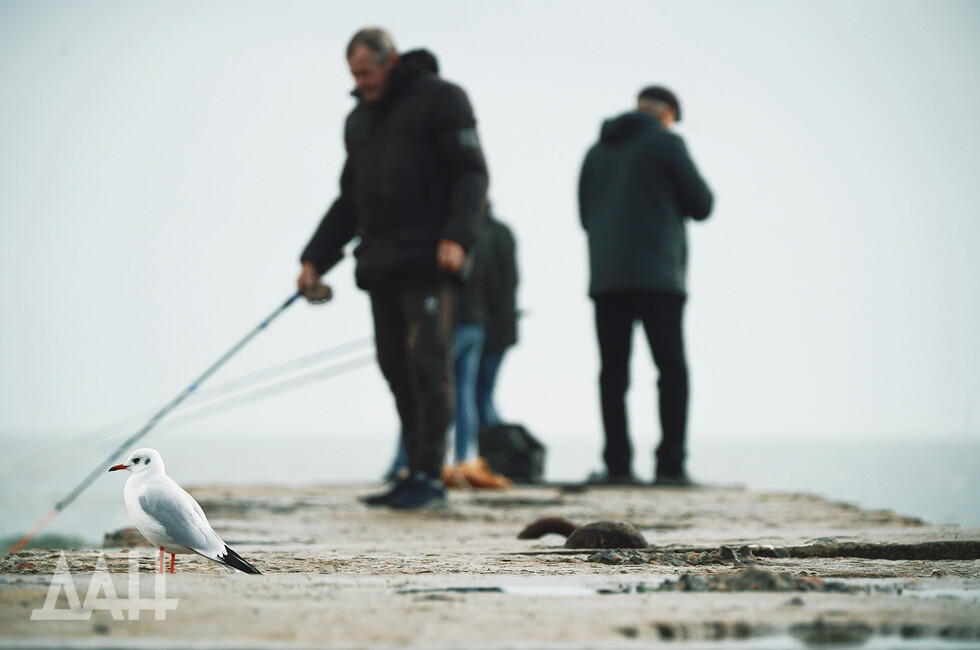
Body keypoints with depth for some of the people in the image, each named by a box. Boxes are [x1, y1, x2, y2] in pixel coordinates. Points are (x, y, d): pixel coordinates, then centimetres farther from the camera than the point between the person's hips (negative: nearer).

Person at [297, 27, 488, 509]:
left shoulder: (439, 98, -1)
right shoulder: (359, 119, 21)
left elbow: (472, 173, -8)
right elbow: (349, 201, 26)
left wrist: (457, 236, -21)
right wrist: (315, 259, 17)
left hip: (428, 260, -7)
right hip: (380, 265, 7)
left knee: (427, 361, -12)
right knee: (396, 367, 4)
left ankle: (429, 476, -12)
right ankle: (416, 474, 8)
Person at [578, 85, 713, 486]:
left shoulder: (597, 151, 16)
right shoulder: (665, 142, -1)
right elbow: (701, 205, 0)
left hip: (605, 277, 5)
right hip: (657, 276, -5)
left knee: (613, 371, 3)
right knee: (672, 370, -2)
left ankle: (617, 464, -3)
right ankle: (670, 464, -9)